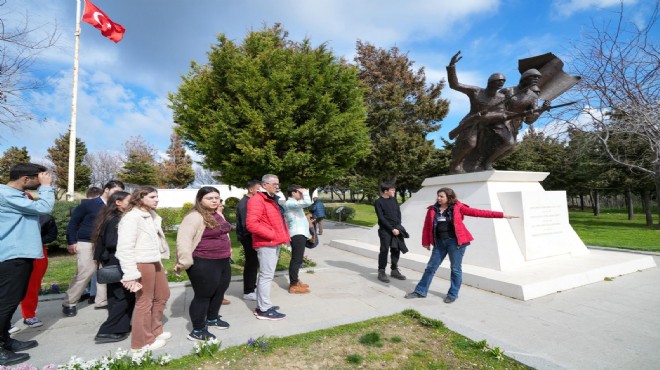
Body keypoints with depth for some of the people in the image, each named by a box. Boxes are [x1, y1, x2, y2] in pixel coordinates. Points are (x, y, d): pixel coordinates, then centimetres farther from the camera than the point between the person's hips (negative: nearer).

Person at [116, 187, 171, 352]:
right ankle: (142, 342, 24)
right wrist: (130, 274, -22)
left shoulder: (152, 215, 11)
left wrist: (159, 261, 15)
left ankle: (155, 331, 39)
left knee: (163, 294, 21)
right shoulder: (131, 217, -16)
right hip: (142, 264, -9)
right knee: (144, 302, 5)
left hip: (154, 262, 9)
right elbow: (124, 248, -20)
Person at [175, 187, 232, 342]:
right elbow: (183, 240, -25)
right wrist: (185, 262, -24)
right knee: (203, 296, 3)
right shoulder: (195, 217, -18)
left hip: (223, 262, 9)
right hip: (203, 264, -9)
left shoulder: (218, 214, 10)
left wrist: (226, 253, 26)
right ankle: (197, 331, 19)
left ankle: (212, 319, 41)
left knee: (219, 292, 20)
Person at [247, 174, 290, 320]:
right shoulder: (257, 200, -15)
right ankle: (264, 310, 7)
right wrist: (271, 235, -21)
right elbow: (251, 224, -25)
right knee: (266, 276, -4)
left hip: (274, 243, 10)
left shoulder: (273, 200, 17)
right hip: (266, 244, -10)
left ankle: (262, 306, 28)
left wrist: (283, 235, 10)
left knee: (266, 275, 16)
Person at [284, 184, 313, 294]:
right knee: (296, 260, -8)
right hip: (297, 234, -11)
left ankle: (295, 281, 26)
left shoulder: (294, 203, 19)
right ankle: (293, 286, -4)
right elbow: (307, 203, -27)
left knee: (297, 259, 16)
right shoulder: (290, 203, -15)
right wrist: (305, 192, -14)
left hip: (300, 234, 11)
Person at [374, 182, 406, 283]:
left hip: (396, 229, 6)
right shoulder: (378, 202, -9)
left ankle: (394, 270, 21)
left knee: (396, 250, 9)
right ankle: (381, 272, 5)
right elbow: (381, 218, -13)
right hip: (385, 230, -6)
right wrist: (392, 229, -15)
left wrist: (398, 226, -2)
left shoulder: (393, 199, 10)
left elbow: (399, 212, 10)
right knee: (384, 250, -4)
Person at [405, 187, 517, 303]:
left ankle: (453, 294, 24)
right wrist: (426, 242, 8)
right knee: (431, 267, 8)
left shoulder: (457, 208, -4)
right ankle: (420, 291, 19)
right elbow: (427, 227, 7)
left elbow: (477, 212, -4)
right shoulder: (432, 210, 3)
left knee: (455, 268, 6)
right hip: (439, 242, 3)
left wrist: (501, 215, -6)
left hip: (455, 242, -3)